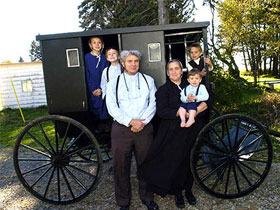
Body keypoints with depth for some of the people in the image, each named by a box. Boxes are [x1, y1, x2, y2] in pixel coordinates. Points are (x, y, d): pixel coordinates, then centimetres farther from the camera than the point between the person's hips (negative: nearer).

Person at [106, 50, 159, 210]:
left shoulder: (148, 80, 12)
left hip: (144, 128, 1)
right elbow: (112, 108, -2)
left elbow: (153, 104, 3)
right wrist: (130, 122, -13)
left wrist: (142, 121, -11)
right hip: (121, 129, 0)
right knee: (121, 166, 5)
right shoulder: (114, 83, 8)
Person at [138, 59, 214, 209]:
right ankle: (177, 193, 24)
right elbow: (161, 111, -15)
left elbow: (208, 99, 2)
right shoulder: (164, 89, -1)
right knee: (175, 162, 3)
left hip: (192, 131, 3)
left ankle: (188, 190, 32)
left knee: (190, 161, 11)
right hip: (174, 134, -3)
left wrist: (196, 110, -16)